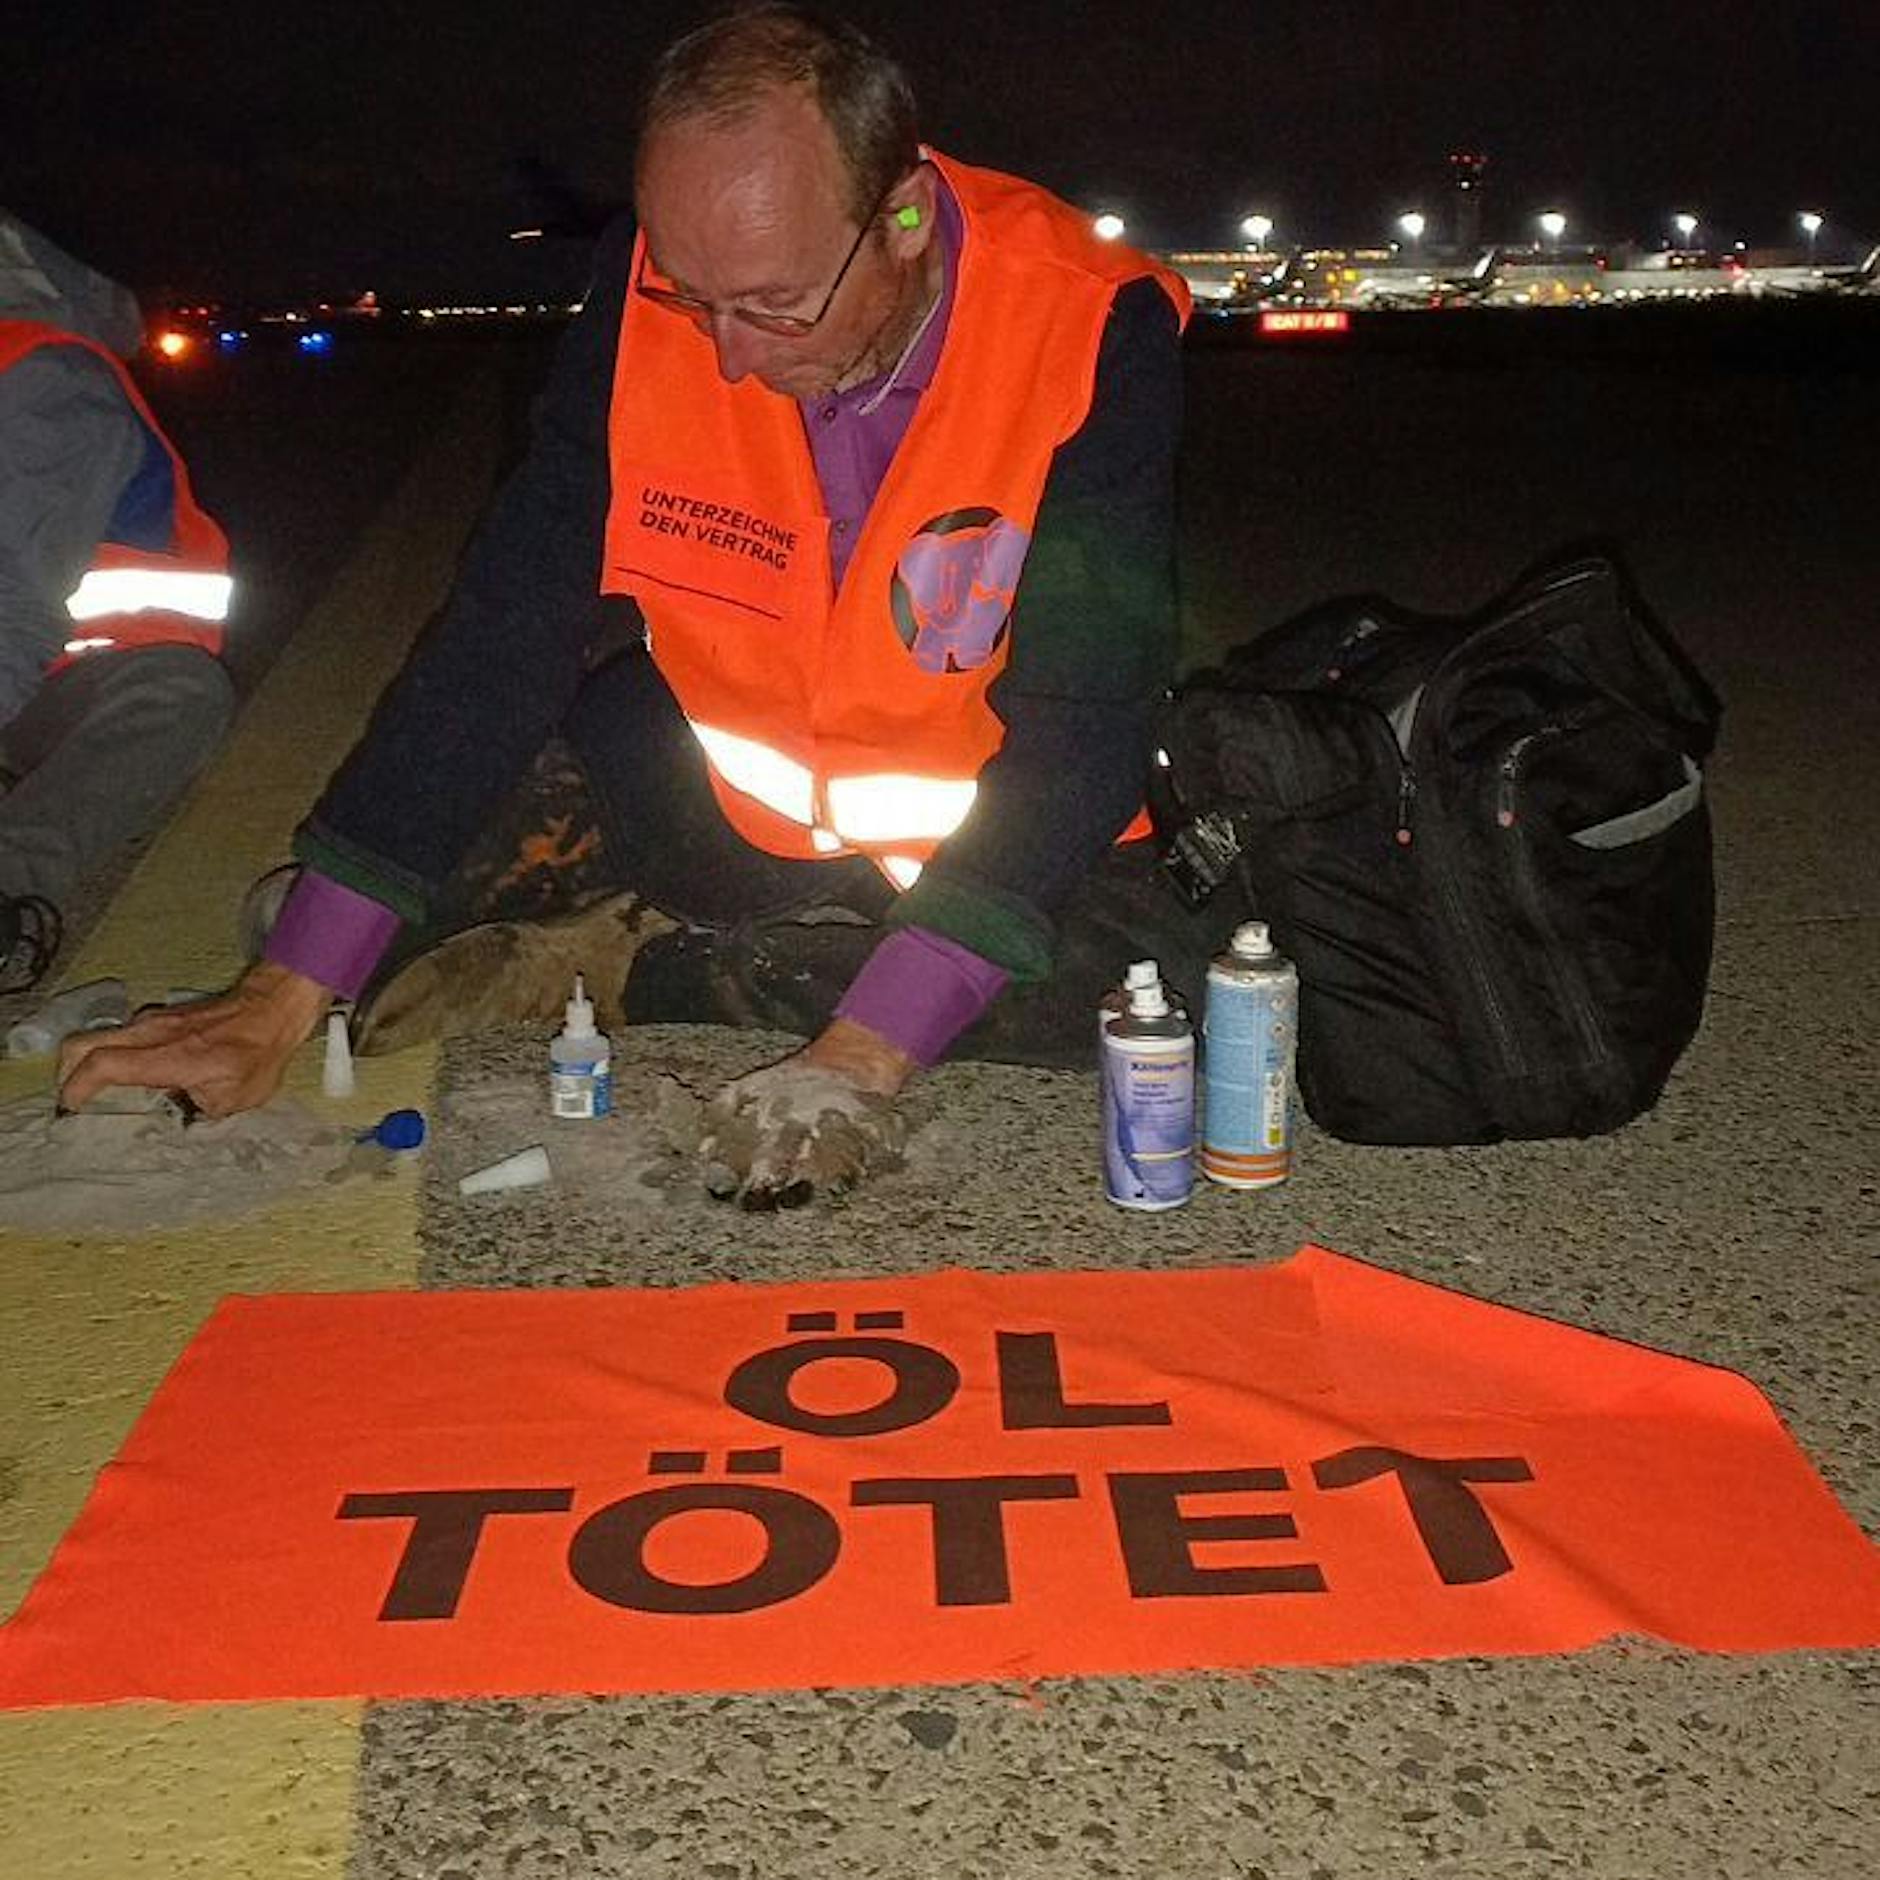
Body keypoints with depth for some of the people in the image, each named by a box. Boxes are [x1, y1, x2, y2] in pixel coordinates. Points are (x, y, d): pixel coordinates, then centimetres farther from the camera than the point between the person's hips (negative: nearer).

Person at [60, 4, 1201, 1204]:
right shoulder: (650, 289, -14)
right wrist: (285, 998, -19)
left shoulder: (1096, 336, -23)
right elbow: (511, 629, -14)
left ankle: (646, 962, -11)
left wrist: (861, 1055, -38)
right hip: (735, 818, 2)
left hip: (1008, 846, -2)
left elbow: (1080, 734, -27)